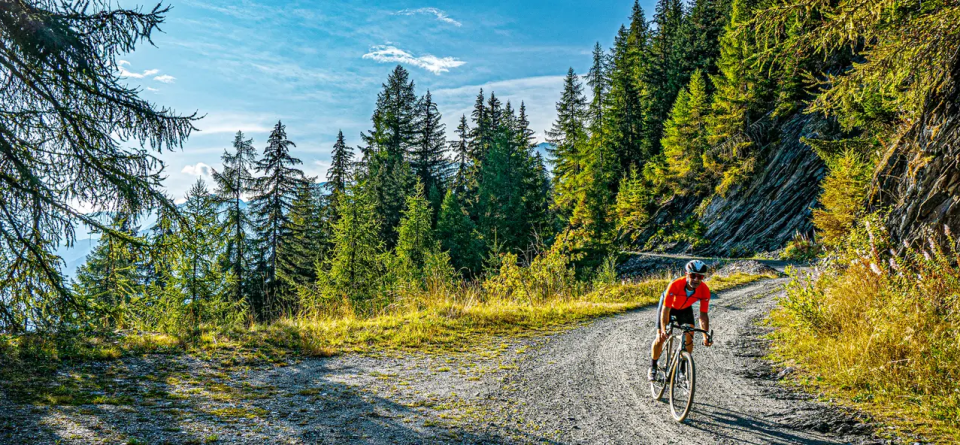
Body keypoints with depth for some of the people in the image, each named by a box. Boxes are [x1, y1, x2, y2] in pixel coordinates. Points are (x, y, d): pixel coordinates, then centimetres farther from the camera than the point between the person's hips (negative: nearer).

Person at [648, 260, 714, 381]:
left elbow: (703, 314, -27)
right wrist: (664, 329, -51)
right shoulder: (675, 285, -41)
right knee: (661, 337, -7)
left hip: (685, 308, 3)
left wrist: (706, 336, -38)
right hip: (668, 306, -3)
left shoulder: (704, 290, -32)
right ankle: (653, 367, 16)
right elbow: (665, 310, -38)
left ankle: (683, 368, 6)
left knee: (689, 337, -13)